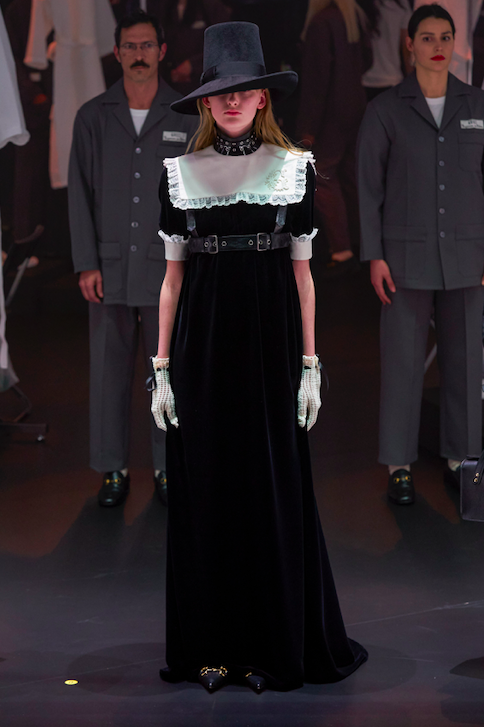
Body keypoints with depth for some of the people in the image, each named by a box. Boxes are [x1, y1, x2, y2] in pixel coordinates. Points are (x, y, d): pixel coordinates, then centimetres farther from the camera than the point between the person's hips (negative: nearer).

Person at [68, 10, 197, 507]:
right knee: (109, 372, 4)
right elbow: (80, 195, -1)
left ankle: (167, 469, 18)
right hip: (111, 267, 1)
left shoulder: (187, 117, -2)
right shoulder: (92, 117, 0)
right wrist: (86, 266, -8)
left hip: (167, 268, -1)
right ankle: (114, 473, 15)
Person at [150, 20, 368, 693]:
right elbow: (174, 273, 7)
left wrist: (310, 365, -1)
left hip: (270, 342, -1)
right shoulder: (181, 174, 6)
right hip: (202, 344, 1)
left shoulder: (294, 168, 4)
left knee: (274, 487, 2)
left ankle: (276, 643, 15)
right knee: (205, 490, 4)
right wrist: (162, 368, 2)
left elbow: (302, 270, 4)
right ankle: (212, 644, 14)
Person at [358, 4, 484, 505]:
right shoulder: (383, 109, -5)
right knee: (403, 360, 0)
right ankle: (399, 467, 12)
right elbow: (369, 187, -4)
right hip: (408, 253, -3)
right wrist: (374, 257, -10)